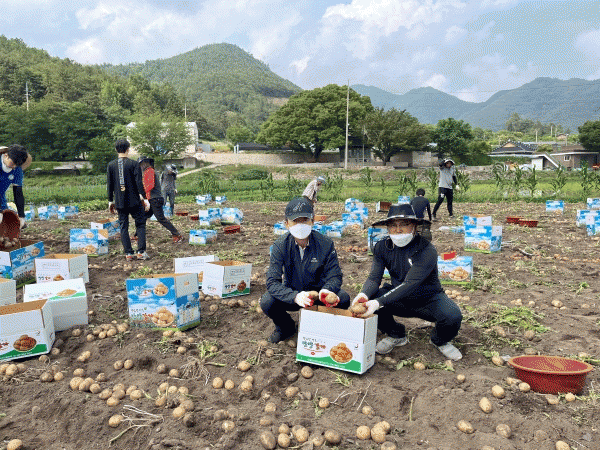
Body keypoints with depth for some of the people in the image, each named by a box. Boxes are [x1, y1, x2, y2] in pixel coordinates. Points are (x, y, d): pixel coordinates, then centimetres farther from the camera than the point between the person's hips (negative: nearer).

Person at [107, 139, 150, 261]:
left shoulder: (111, 165, 4)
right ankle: (141, 251, 0)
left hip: (119, 202, 3)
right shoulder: (133, 164, -6)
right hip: (134, 200, -3)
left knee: (123, 226, 8)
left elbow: (109, 185, 6)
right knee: (140, 223, 7)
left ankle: (128, 253, 7)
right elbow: (139, 182, -9)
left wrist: (110, 201, 13)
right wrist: (144, 198, -3)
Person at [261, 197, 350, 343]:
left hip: (318, 292, 0)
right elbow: (272, 282, -24)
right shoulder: (280, 246, -18)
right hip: (292, 292, 0)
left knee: (343, 298, -28)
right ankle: (286, 328, 8)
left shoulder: (325, 244, -17)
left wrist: (327, 291, -40)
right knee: (267, 302, -28)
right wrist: (295, 296, -45)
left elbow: (334, 276, -13)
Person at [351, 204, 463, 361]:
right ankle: (396, 335, 7)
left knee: (452, 317, -32)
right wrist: (365, 294, -40)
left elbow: (410, 284, -34)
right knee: (367, 300, -22)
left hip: (428, 299, -3)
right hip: (400, 301, 3)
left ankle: (440, 341, 7)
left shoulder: (427, 250, -25)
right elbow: (374, 277, -16)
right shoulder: (382, 247, -8)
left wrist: (379, 302, -47)